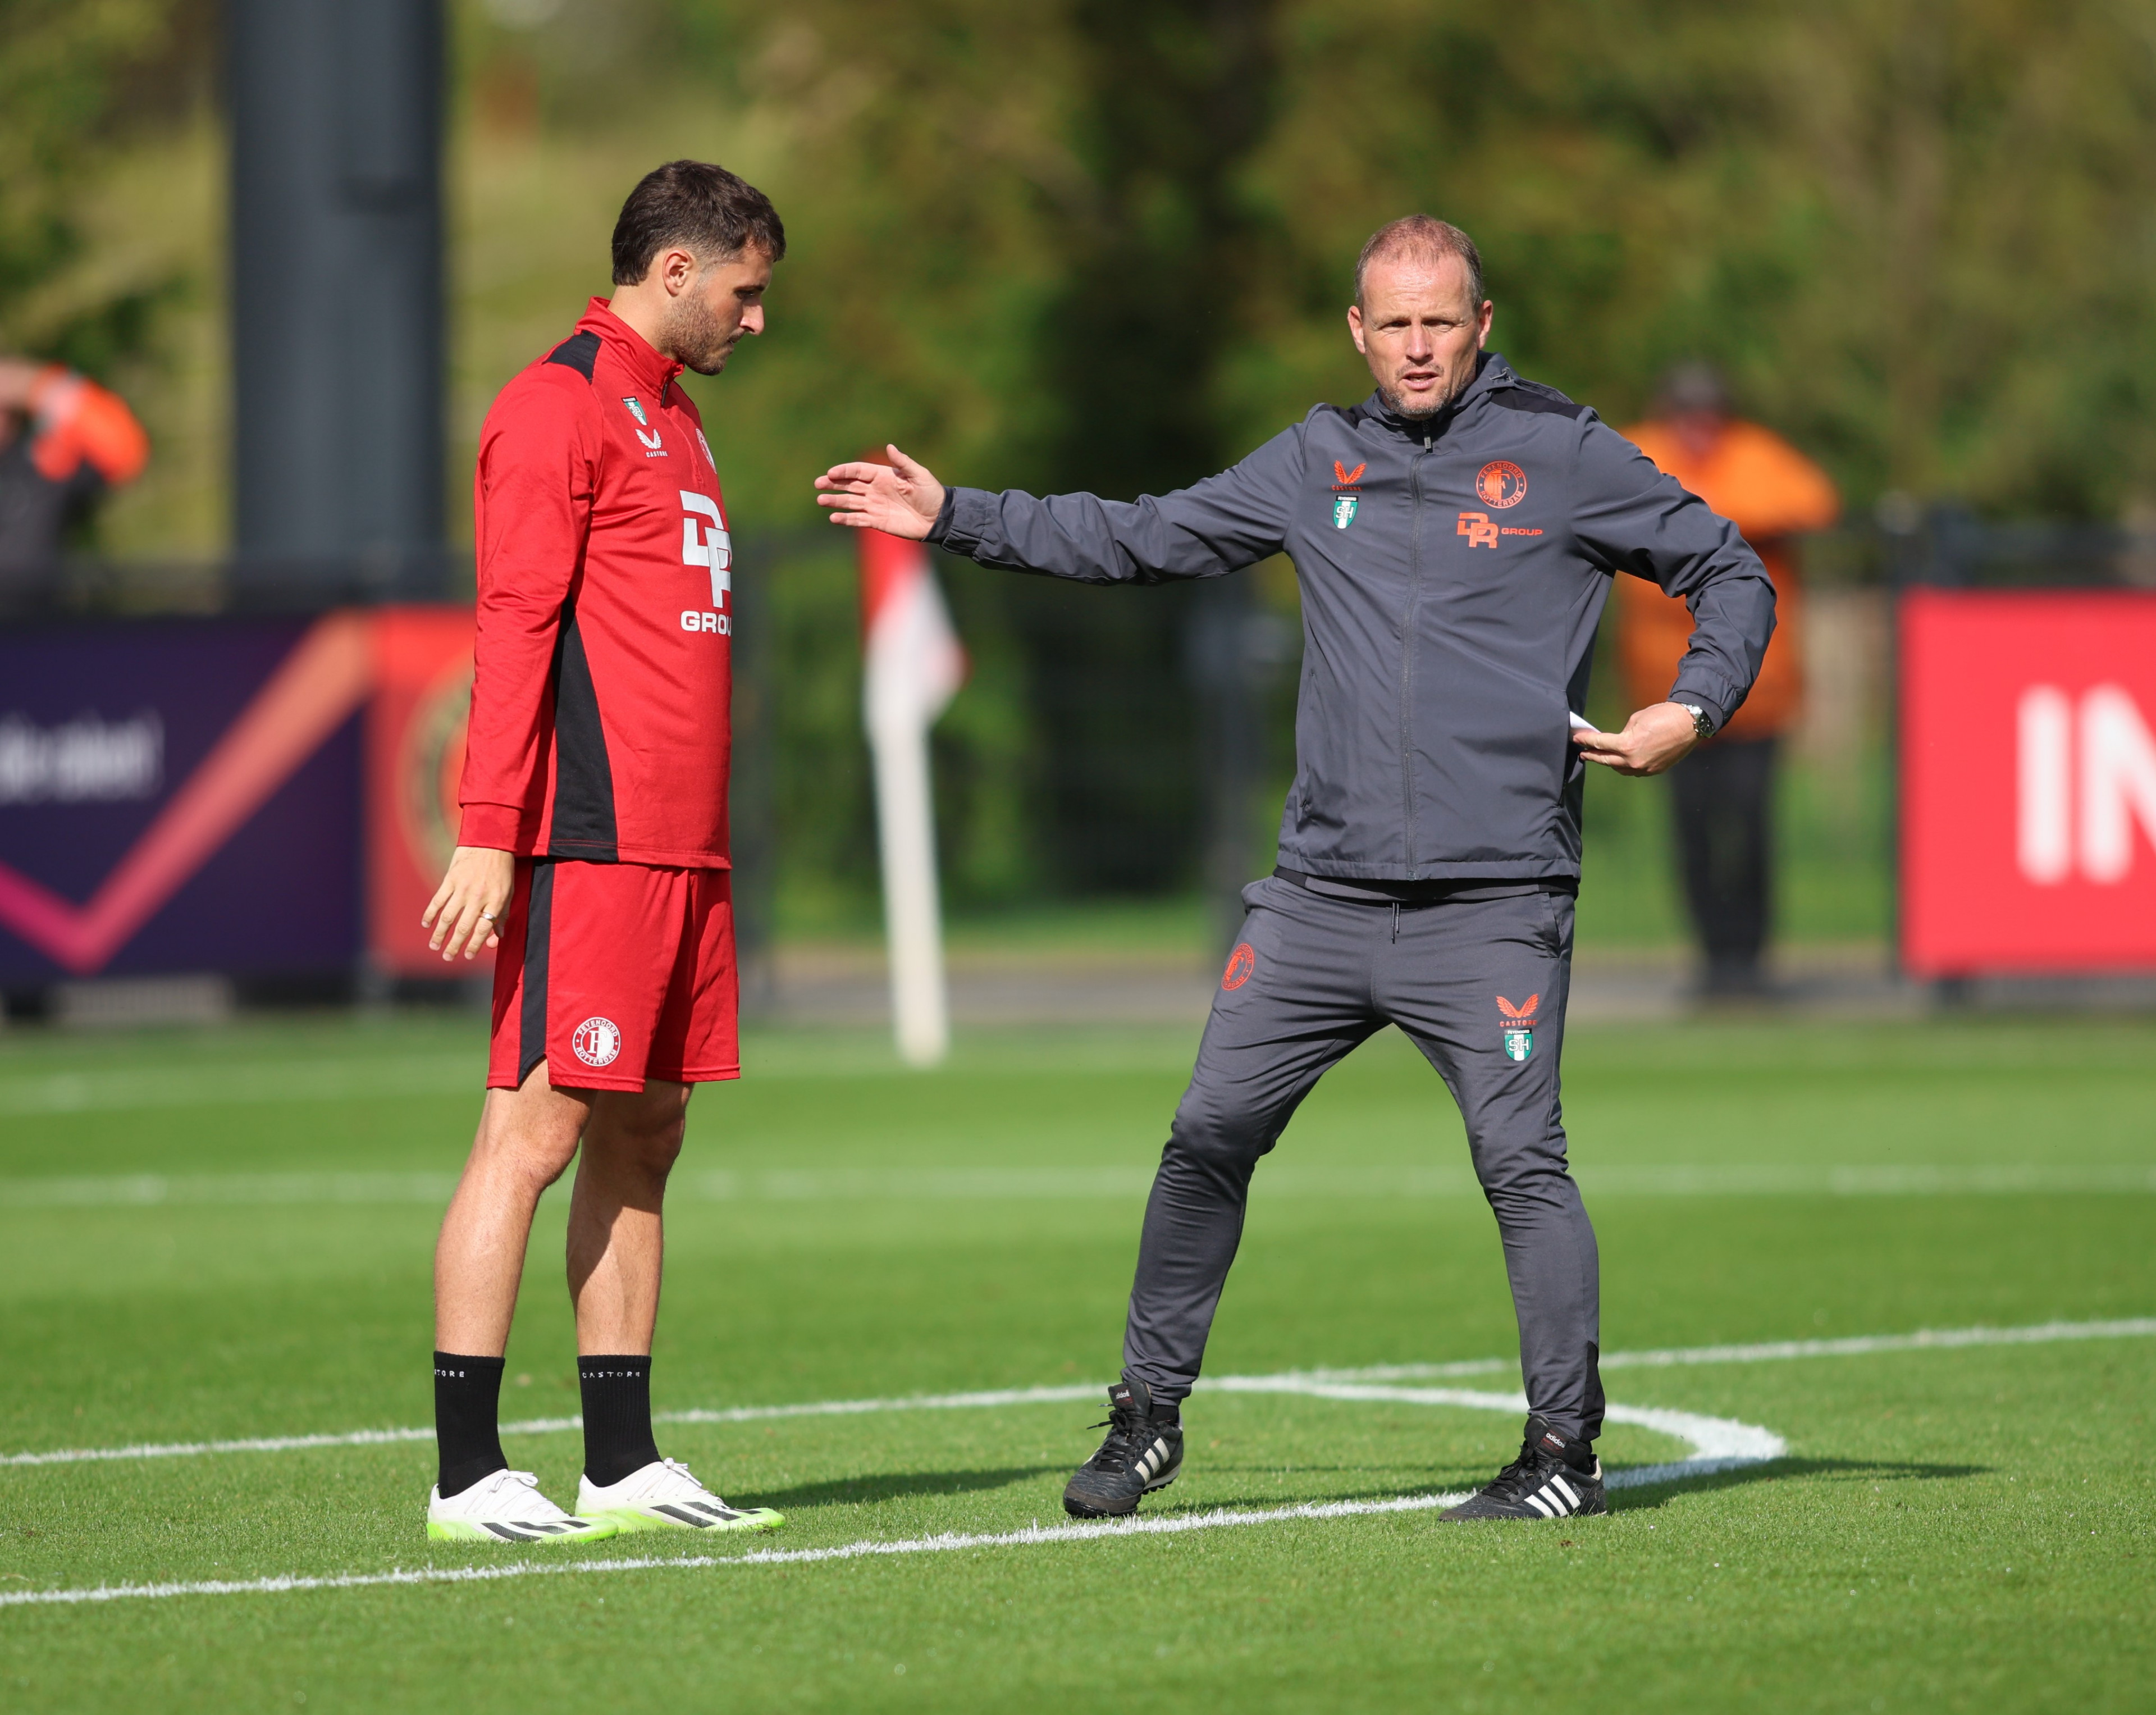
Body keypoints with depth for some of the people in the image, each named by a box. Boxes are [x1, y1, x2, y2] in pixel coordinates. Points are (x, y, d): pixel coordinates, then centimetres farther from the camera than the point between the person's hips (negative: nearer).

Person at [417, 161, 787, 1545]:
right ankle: (468, 1476, -9)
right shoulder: (558, 411, -7)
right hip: (591, 846, -9)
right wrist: (489, 836, -19)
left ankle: (625, 1468, 13)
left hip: (683, 851, 9)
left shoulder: (671, 417, 22)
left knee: (643, 1139, 9)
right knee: (537, 1132, -9)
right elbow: (515, 628, -14)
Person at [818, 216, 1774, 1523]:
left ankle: (1568, 1448, 0)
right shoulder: (1318, 461, 13)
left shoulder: (1563, 457, 2)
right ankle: (1150, 1413, 15)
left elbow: (1731, 574, 9)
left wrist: (1693, 710, -7)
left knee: (1522, 1162, -10)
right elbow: (1143, 540, 18)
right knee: (1210, 1135, 3)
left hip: (1494, 906, -4)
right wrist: (954, 518, 15)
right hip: (1323, 896, 4)